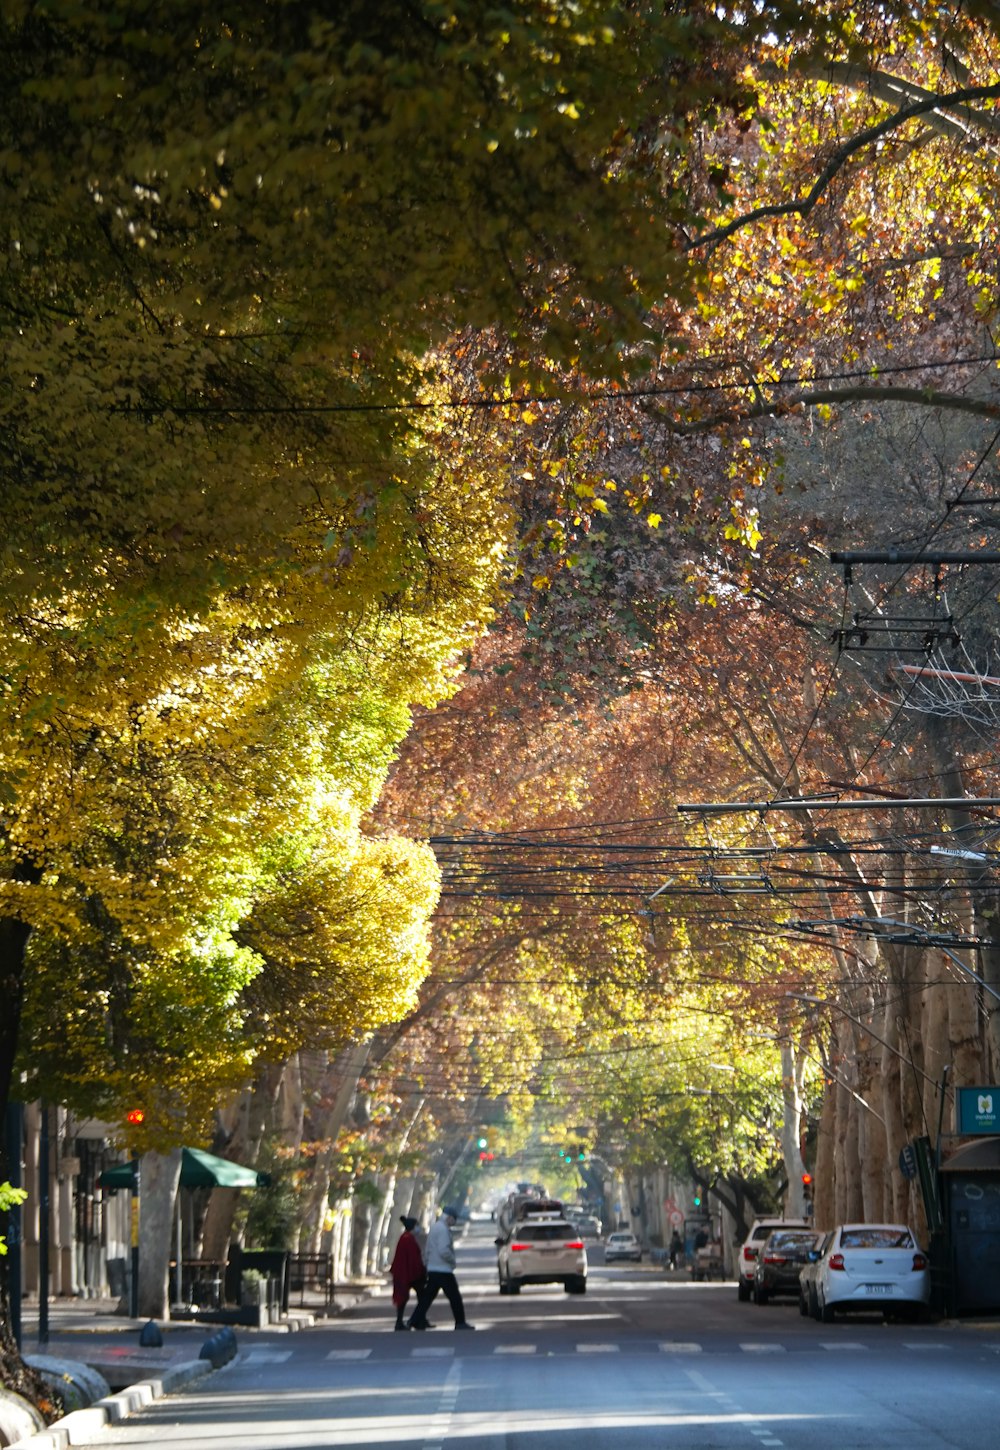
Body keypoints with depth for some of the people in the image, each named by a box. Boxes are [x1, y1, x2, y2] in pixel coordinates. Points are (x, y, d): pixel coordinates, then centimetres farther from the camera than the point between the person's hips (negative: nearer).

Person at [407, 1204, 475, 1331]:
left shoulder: (434, 1227, 15)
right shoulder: (443, 1229, -16)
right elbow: (444, 1251, -23)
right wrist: (453, 1260, -8)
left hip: (432, 1269, 9)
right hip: (443, 1269, -9)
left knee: (427, 1296, 9)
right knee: (454, 1297, 0)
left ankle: (414, 1321, 5)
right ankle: (460, 1322, 5)